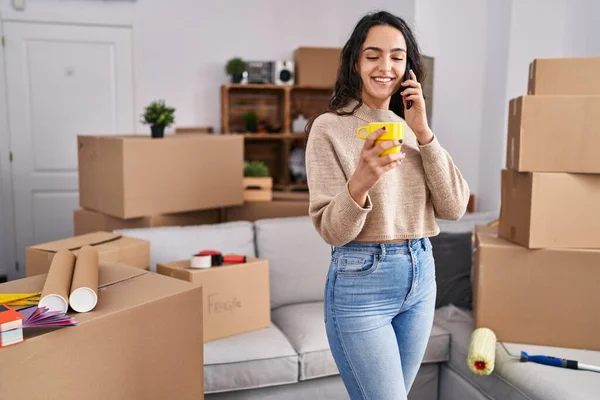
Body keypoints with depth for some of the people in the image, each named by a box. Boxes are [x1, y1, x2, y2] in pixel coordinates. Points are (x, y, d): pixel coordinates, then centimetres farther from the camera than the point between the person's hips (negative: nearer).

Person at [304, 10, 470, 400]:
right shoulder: (329, 127, -10)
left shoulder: (411, 127, 7)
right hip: (360, 281, -6)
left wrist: (423, 133, -10)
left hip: (421, 274, 6)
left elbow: (454, 207, -2)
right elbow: (332, 231, -13)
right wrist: (359, 183, -32)